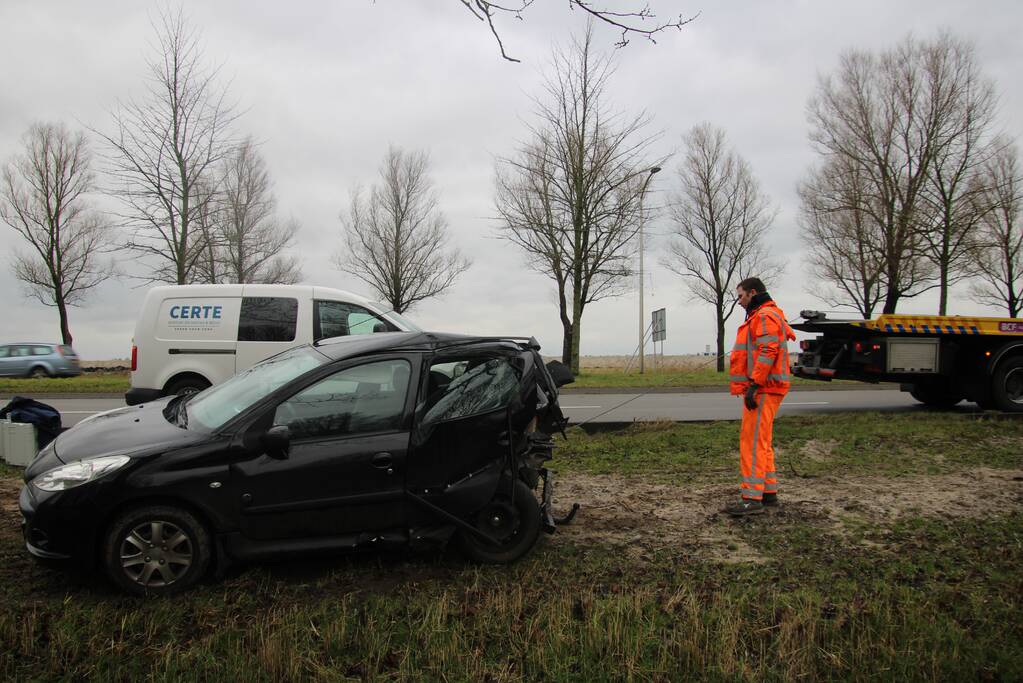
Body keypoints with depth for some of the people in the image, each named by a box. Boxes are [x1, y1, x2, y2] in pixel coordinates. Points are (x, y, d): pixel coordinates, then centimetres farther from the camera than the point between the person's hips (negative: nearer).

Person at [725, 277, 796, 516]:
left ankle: (752, 498, -13)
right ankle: (769, 490, 23)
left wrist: (755, 384, -25)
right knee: (761, 442, 16)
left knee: (753, 441, -12)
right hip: (762, 389, 11)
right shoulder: (759, 317, 23)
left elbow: (768, 352, -22)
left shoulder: (765, 316, -11)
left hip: (762, 389, -11)